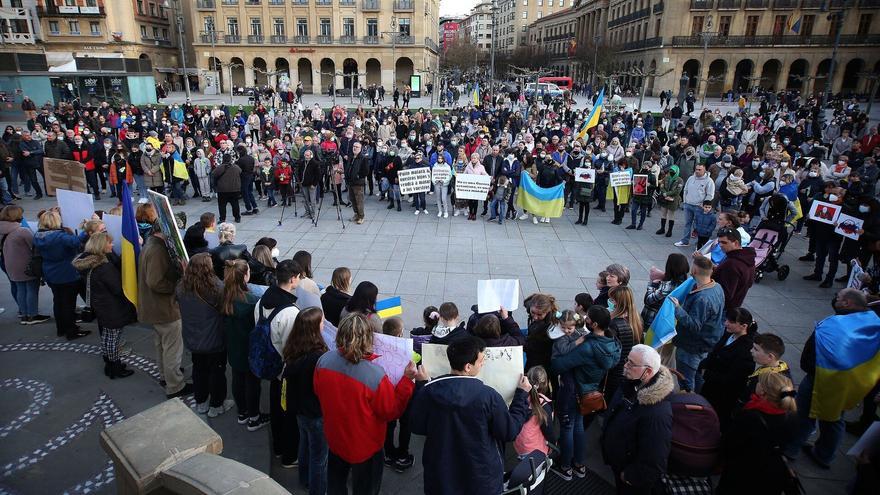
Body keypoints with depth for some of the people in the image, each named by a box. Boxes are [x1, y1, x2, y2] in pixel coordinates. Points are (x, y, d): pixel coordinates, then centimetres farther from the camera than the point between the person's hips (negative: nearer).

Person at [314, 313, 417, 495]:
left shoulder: (324, 360, -21)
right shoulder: (375, 375, -36)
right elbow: (391, 411, -20)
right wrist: (407, 379, -21)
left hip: (334, 438, 5)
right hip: (365, 448, -4)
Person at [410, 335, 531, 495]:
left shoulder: (428, 391, -15)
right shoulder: (488, 396, -23)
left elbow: (417, 427, 1)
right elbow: (510, 432, -9)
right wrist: (522, 394, 0)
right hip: (482, 479, -2)